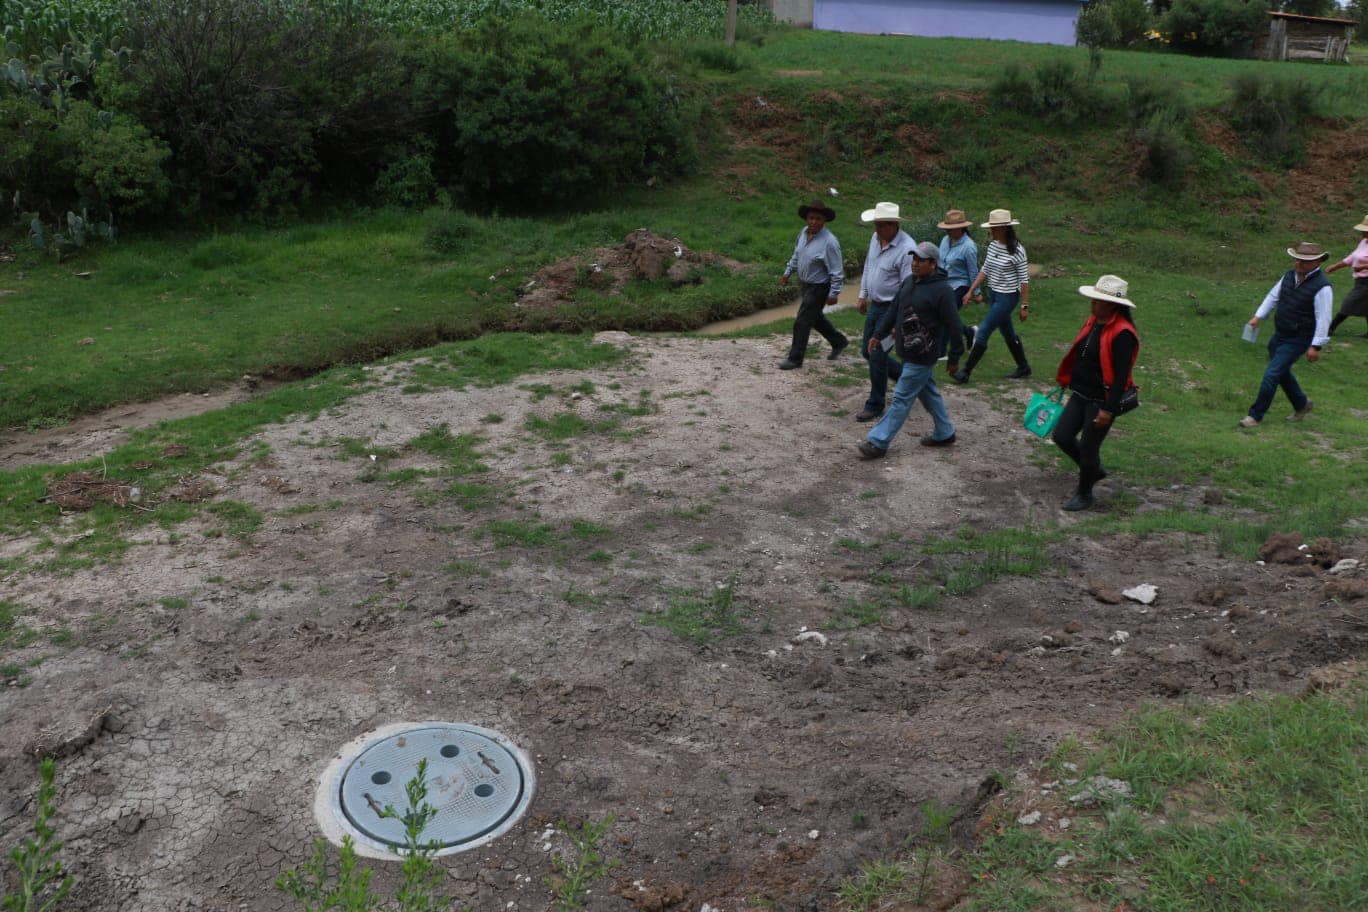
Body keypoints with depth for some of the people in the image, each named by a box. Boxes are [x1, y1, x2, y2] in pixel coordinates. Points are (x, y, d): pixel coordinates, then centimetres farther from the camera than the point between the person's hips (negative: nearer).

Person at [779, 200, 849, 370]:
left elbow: (837, 271, -20)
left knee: (802, 322, -5)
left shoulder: (829, 242, -24)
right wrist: (788, 272, 17)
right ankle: (839, 341, 42)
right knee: (815, 318, 22)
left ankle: (795, 359, 8)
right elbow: (796, 255, 18)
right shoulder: (804, 233, -1)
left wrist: (833, 293, -19)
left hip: (819, 287, -8)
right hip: (806, 284, 8)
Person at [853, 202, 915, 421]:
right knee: (867, 351, 15)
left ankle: (875, 405, 11)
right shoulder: (876, 238, 3)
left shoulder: (906, 249, -23)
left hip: (892, 308, -9)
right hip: (875, 305, 9)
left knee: (877, 356, -5)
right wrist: (862, 295, 21)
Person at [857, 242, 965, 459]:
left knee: (902, 398, -3)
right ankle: (944, 434, 36)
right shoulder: (909, 283, 7)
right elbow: (893, 310, 16)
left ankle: (878, 442, 0)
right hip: (909, 352, 9)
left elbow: (953, 325, -15)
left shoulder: (942, 290, -18)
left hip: (922, 357, -9)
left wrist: (955, 356, -12)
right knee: (928, 392, 20)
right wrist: (878, 334, 17)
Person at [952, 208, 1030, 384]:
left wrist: (1024, 306, -12)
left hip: (1008, 297, -8)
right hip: (994, 295, 8)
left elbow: (1024, 279, -13)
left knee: (983, 331, -8)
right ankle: (1023, 367, 34)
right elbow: (985, 270, 10)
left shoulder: (1017, 250, -18)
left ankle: (966, 371, -2)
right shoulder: (993, 245, 2)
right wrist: (971, 291, 7)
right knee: (1007, 332, 18)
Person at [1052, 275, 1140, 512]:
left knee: (1088, 447, 3)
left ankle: (1084, 495, 25)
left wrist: (1108, 409, -23)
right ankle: (1094, 470, 32)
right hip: (1081, 395, 8)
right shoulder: (1092, 322, 6)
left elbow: (1121, 376, -22)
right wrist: (1066, 382, 22)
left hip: (1102, 401, -8)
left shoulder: (1122, 334, -21)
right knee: (1062, 436, 7)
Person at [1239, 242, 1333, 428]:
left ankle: (1255, 415, -1)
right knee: (1282, 373, 22)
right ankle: (1301, 405, 44)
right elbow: (1273, 296, 13)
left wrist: (1316, 346, -21)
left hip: (1297, 340, -8)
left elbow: (1323, 319, -19)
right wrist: (1258, 316, 3)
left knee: (1272, 374, -11)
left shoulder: (1322, 287, -19)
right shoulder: (1290, 275, 2)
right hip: (1279, 335, 8)